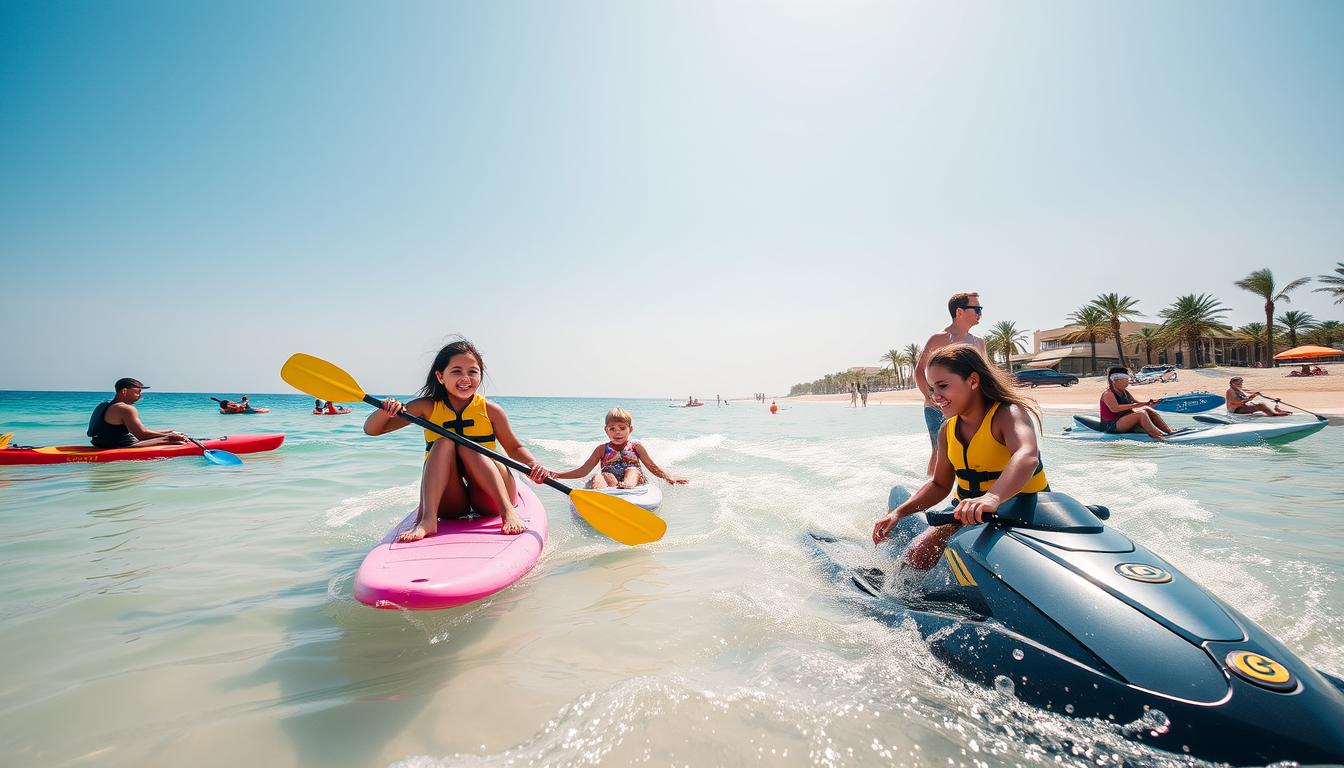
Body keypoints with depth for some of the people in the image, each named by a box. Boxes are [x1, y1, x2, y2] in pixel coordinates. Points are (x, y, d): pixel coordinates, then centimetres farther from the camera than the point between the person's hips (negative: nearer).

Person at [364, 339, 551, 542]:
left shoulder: (490, 410, -2)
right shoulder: (427, 408, 0)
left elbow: (515, 448, 3)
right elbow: (371, 429, 2)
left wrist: (533, 465, -19)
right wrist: (385, 410, -21)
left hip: (489, 501, 0)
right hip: (448, 504, 1)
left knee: (467, 446, -23)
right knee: (444, 443, -20)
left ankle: (508, 511, -37)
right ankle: (427, 519, -36)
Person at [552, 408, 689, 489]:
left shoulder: (636, 447, 19)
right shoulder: (602, 449, 19)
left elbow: (653, 467, 24)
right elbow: (584, 470, 15)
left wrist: (670, 478, 12)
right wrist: (557, 475, 4)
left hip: (635, 484, 1)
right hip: (608, 482, 0)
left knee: (633, 470, -31)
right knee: (602, 475, -32)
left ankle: (627, 486, -59)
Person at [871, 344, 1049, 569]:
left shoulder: (1009, 414, -17)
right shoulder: (948, 430, 3)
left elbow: (1027, 457, -39)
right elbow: (940, 484, 10)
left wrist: (992, 497, -58)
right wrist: (898, 513, -1)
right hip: (969, 514, 6)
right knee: (917, 556, -7)